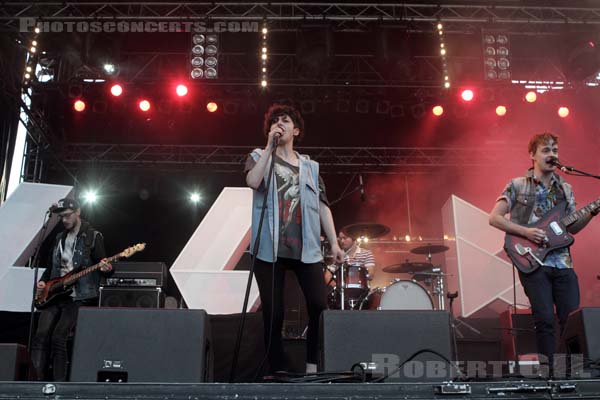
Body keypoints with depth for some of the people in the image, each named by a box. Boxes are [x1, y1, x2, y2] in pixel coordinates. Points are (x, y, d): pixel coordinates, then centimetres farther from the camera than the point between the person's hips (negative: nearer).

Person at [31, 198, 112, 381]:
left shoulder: (93, 236, 1)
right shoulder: (59, 238, 19)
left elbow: (101, 265, -3)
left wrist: (106, 268, -26)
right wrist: (43, 281, 8)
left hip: (78, 297, -6)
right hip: (55, 295, 6)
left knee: (58, 337, -16)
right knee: (41, 336, -7)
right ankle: (39, 381, -1)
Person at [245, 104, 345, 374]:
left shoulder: (310, 166, 18)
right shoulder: (258, 157, 12)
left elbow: (322, 206, 12)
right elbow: (252, 181, -12)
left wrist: (334, 243, 3)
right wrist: (270, 147, -9)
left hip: (306, 248, 2)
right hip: (270, 248, -2)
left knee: (319, 307, -10)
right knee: (273, 314, 0)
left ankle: (313, 366, 6)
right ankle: (277, 372, 11)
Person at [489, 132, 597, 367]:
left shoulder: (565, 189, 17)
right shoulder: (518, 185, 3)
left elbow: (572, 227, 19)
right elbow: (494, 217, -3)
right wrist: (525, 231, -13)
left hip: (562, 262, 5)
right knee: (545, 320, -10)